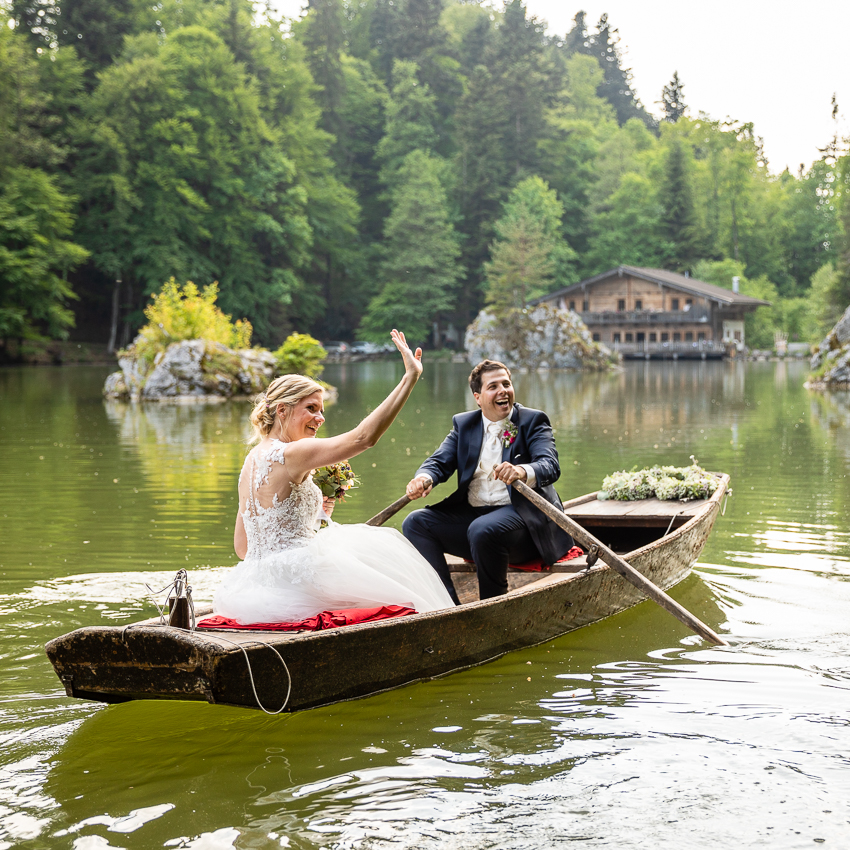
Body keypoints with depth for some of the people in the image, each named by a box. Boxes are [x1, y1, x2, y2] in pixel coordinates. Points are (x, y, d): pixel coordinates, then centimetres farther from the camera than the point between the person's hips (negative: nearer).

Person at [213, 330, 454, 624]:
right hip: (294, 586, -9)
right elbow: (363, 437, -24)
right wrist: (410, 377, -22)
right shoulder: (288, 455, -17)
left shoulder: (252, 459, 10)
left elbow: (242, 546, 14)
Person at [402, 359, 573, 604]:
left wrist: (522, 472, -42)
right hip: (472, 514, 6)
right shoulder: (463, 424, 15)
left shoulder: (533, 420, 0)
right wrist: (424, 478, -22)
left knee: (483, 529, -36)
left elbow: (550, 466, -17)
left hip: (522, 514, -6)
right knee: (415, 523, -11)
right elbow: (440, 462, 5)